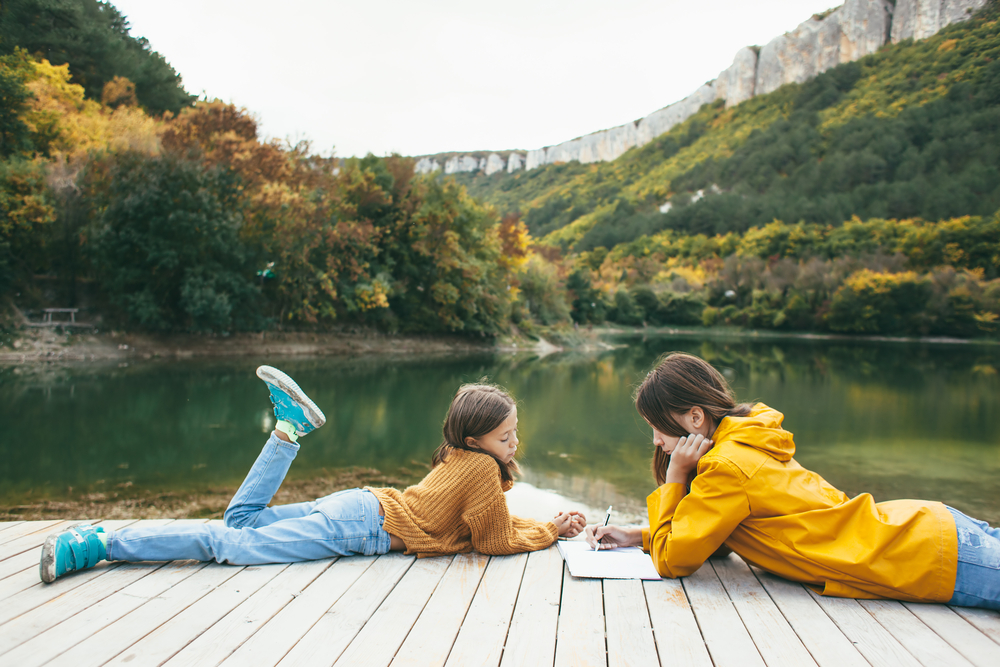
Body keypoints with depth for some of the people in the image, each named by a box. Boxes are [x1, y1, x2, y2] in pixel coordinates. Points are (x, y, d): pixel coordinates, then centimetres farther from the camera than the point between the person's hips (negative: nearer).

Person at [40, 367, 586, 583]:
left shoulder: (461, 457, 15)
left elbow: (493, 520, 25)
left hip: (359, 503, 8)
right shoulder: (482, 468, -12)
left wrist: (551, 526, 17)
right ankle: (101, 545, -9)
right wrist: (548, 534, 6)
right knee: (232, 545, -10)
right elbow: (497, 540, -8)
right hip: (360, 528, -8)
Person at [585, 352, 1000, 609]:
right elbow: (706, 536, 16)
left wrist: (673, 478, -13)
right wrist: (636, 536, 8)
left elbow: (672, 561, -16)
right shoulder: (748, 443, 5)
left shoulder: (728, 468, -23)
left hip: (936, 560, -8)